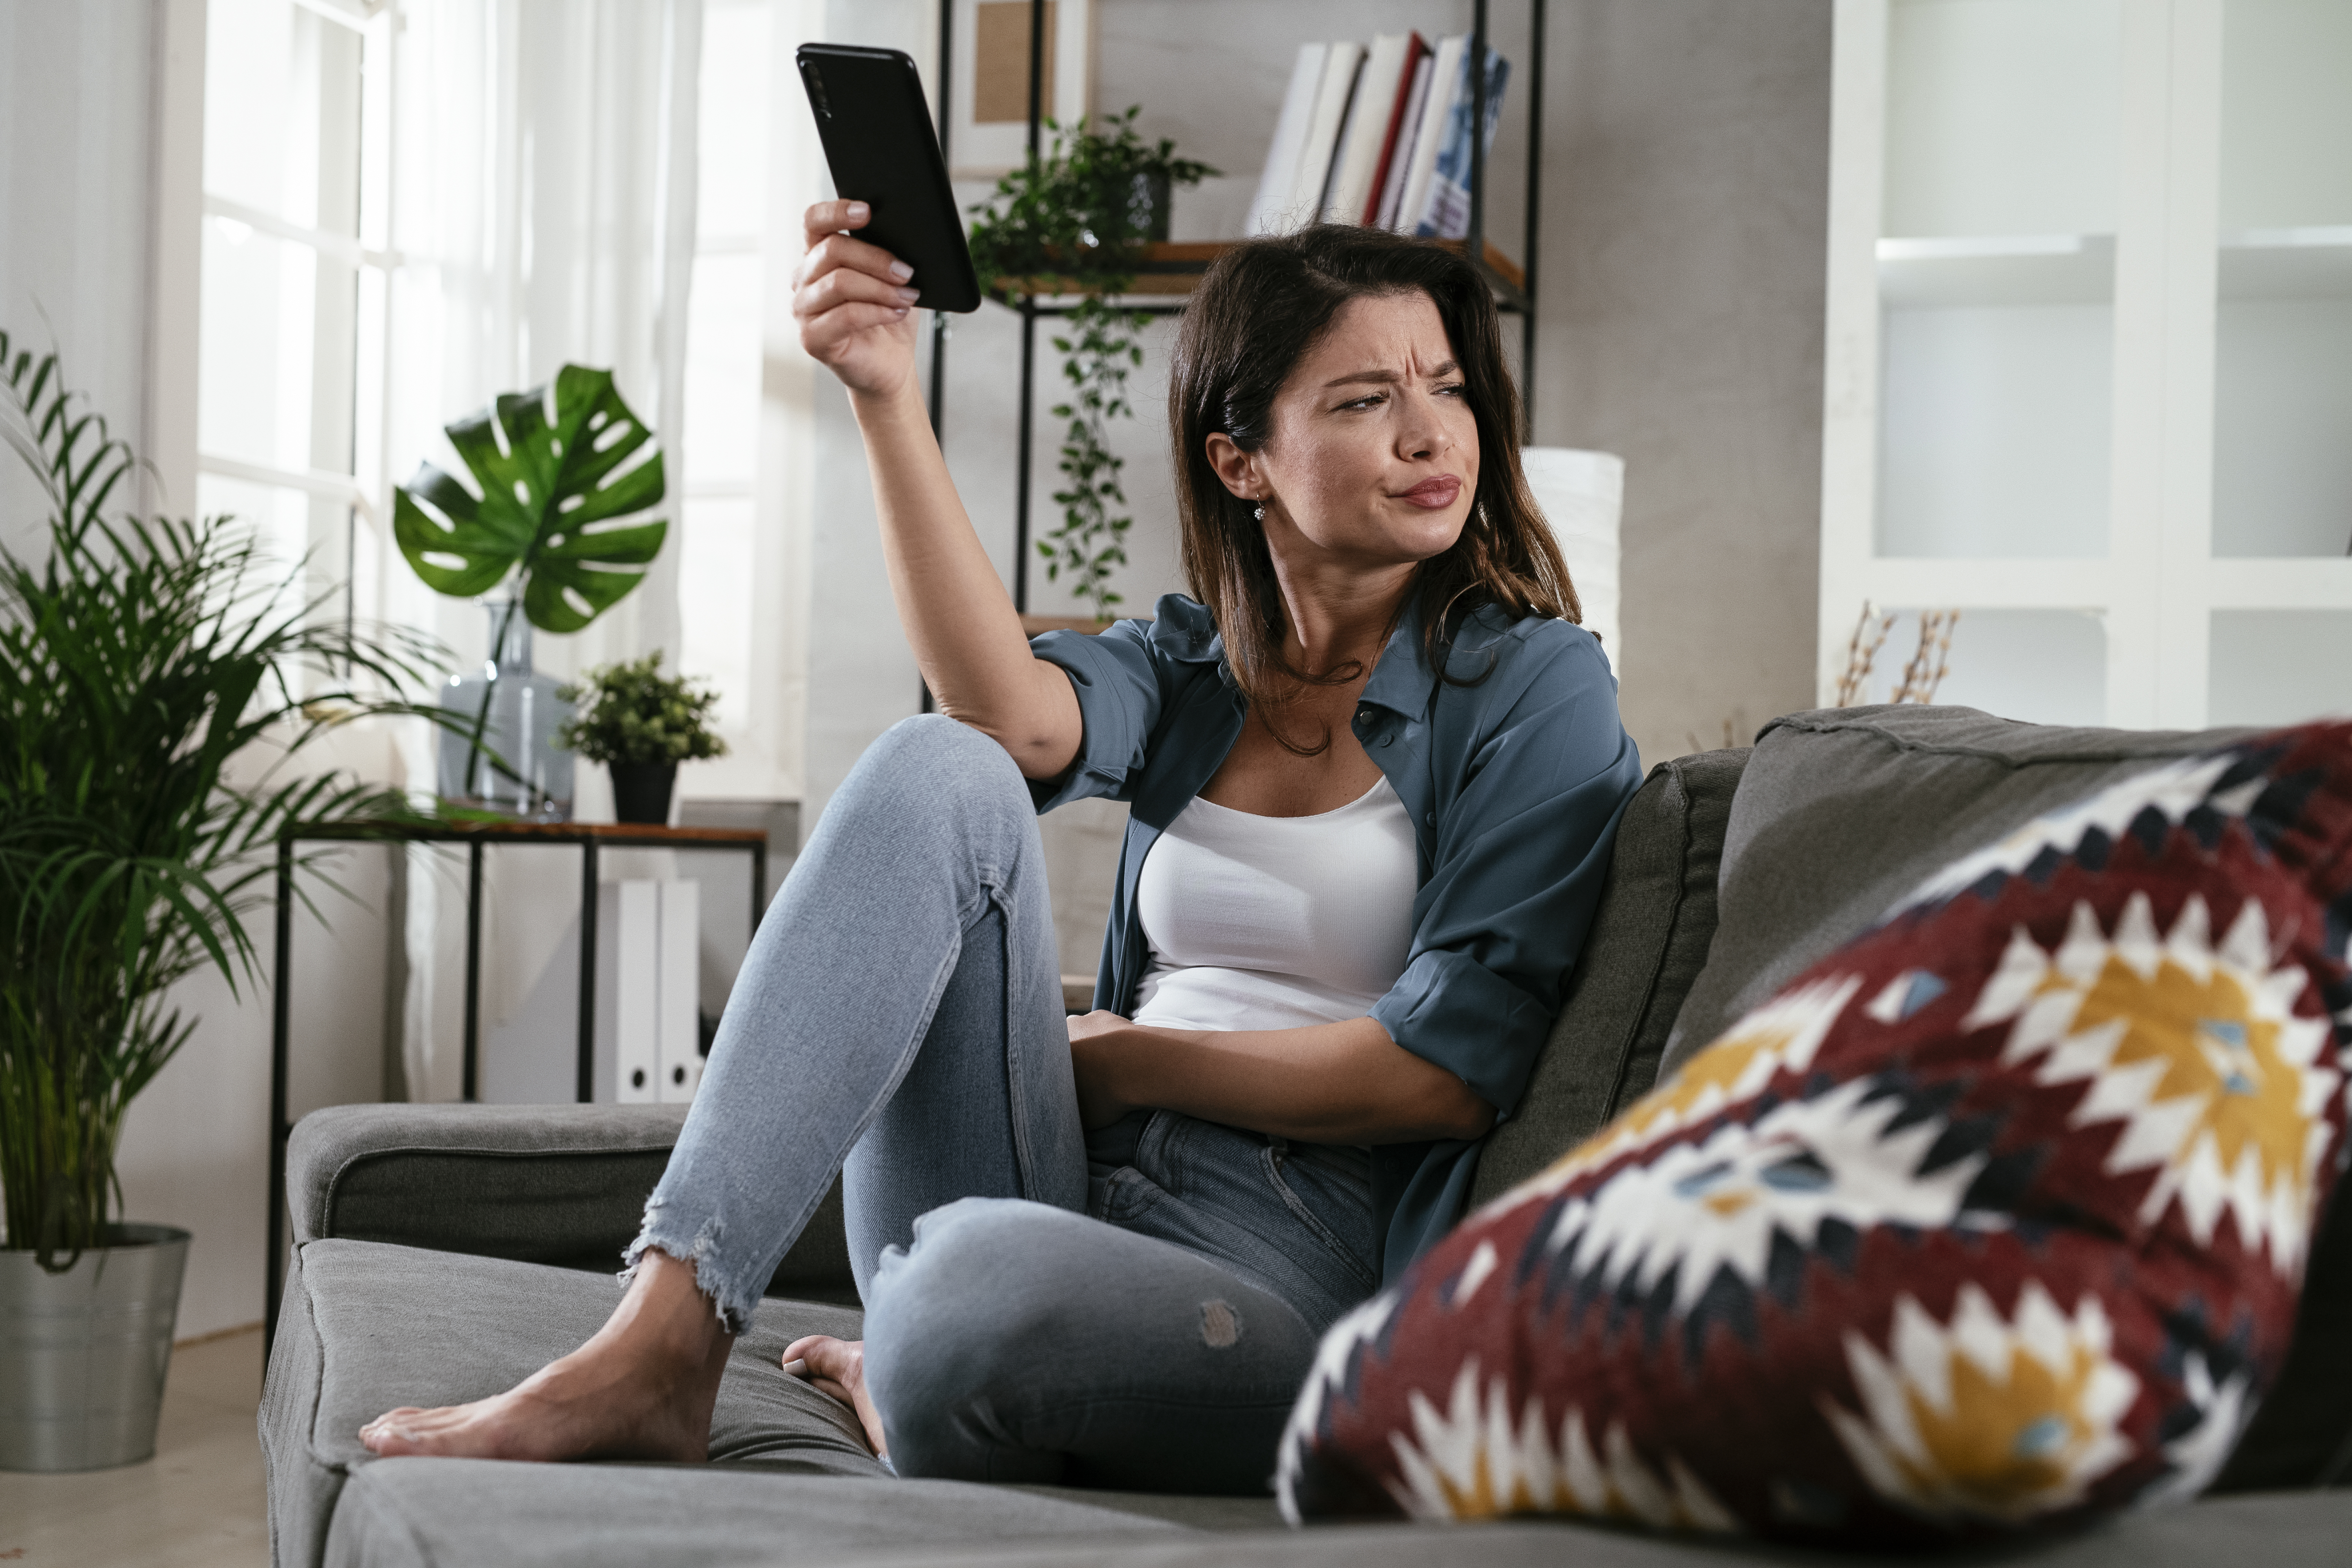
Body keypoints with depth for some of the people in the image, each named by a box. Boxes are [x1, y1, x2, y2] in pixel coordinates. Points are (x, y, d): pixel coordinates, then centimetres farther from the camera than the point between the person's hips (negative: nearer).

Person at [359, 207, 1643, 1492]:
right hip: (1072, 1185, 5)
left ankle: (894, 1390, -2)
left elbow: (1448, 1073, -5)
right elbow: (1019, 717, -9)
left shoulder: (1535, 684, 4)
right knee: (939, 772, -20)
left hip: (1279, 1273, -4)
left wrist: (1114, 1060, -2)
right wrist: (885, 395, -17)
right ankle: (659, 1346, -26)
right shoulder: (1187, 662, 17)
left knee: (978, 1276, -40)